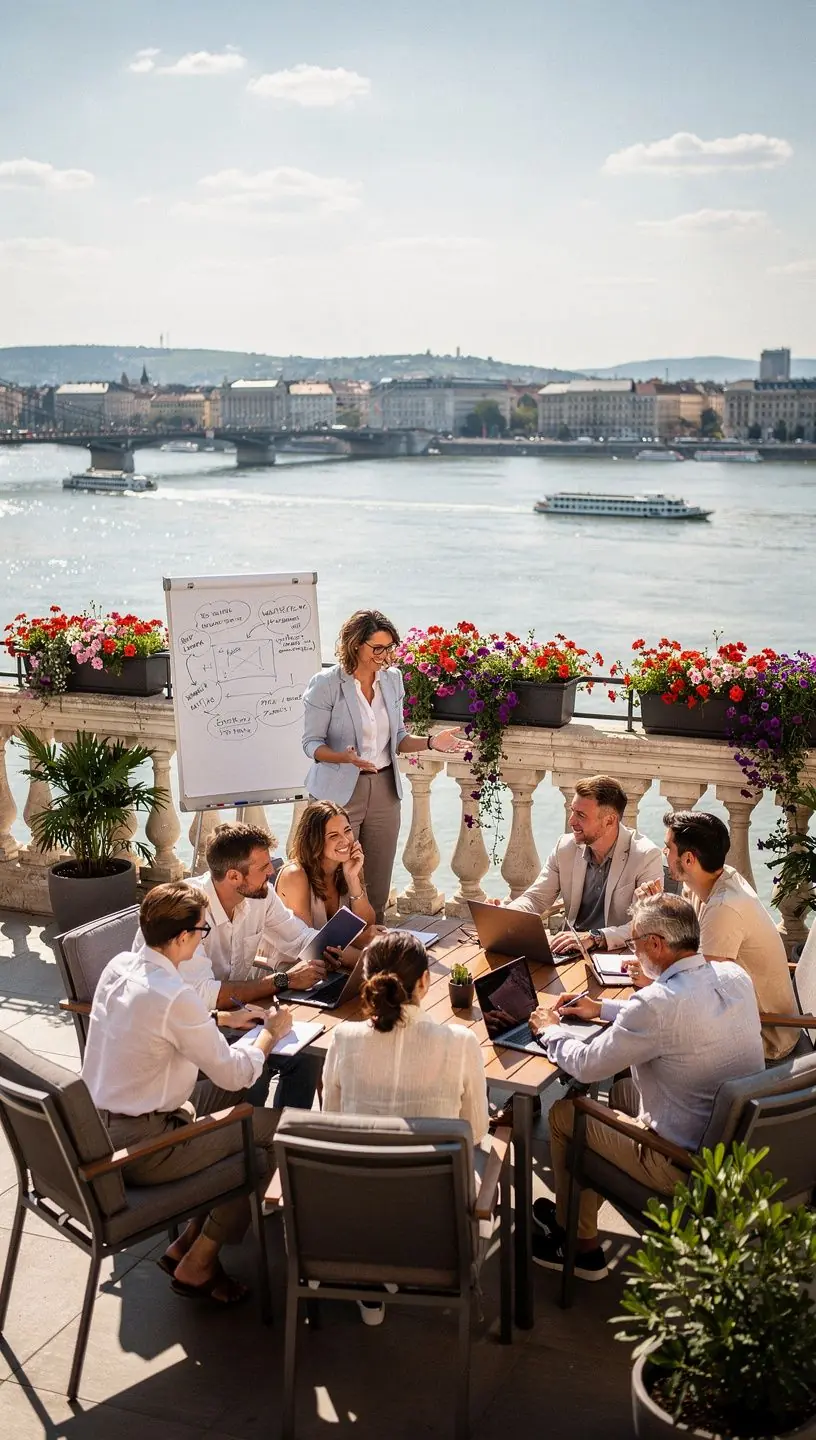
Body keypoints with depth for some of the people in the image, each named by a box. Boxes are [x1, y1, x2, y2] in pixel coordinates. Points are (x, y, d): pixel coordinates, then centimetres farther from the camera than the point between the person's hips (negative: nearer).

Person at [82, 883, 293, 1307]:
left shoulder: (119, 965, -1)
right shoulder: (174, 997, -26)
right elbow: (234, 1072, -16)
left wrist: (227, 1018, 14)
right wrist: (270, 1033, 2)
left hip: (95, 1127, 9)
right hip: (137, 1149, -9)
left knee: (228, 1095, 18)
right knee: (274, 1129, -1)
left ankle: (191, 1240, 19)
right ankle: (196, 1265, 8)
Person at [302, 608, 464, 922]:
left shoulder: (392, 679, 5)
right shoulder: (325, 685, -11)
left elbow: (397, 738, 12)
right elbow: (312, 744, -9)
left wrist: (430, 742, -6)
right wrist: (344, 757, -28)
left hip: (384, 790, 5)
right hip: (339, 792, -5)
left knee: (378, 888, 10)